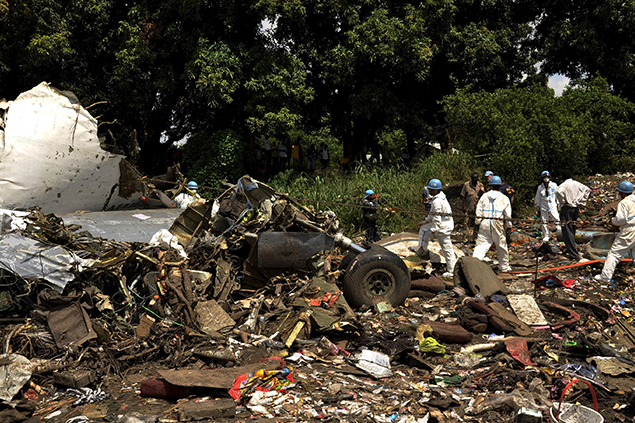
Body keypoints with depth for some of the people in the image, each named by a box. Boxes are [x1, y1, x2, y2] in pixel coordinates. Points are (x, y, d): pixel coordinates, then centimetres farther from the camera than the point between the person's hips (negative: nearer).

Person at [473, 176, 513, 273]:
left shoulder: (484, 196, 5)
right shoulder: (504, 198, 4)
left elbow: (478, 211, 4)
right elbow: (508, 215, 4)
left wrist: (478, 222, 12)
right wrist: (508, 225, 14)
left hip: (485, 222, 1)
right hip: (498, 224, 0)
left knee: (481, 244, -1)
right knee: (502, 246, 13)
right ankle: (504, 266, 25)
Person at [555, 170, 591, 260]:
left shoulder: (564, 185, -13)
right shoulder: (577, 184, 7)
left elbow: (559, 192, -32)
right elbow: (587, 189, 15)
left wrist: (562, 202, -16)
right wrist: (581, 201, 13)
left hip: (567, 209, -7)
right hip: (576, 208, 7)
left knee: (567, 231, -6)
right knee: (572, 230, 20)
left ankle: (574, 254, -12)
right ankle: (570, 250, 32)